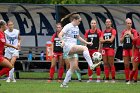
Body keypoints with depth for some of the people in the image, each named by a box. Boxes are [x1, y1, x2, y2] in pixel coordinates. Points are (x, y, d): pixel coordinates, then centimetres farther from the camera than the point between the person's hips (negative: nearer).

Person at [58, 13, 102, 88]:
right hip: (68, 46, -9)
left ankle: (64, 83, 10)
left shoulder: (76, 28, 16)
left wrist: (86, 42, 23)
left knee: (73, 67, 5)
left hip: (73, 48, 9)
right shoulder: (68, 26, -9)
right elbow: (60, 35, -17)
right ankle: (91, 65, -35)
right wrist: (63, 41, -35)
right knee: (84, 48, -27)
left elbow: (78, 37, 30)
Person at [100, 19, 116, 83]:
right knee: (105, 64, 3)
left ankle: (113, 78, -2)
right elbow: (101, 41, 5)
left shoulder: (113, 31, 1)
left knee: (111, 64, -7)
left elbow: (111, 40, -9)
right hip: (104, 48, 5)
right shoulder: (103, 32, 15)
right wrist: (107, 40, -8)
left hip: (110, 48, -5)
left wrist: (105, 40, 0)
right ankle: (107, 78, 7)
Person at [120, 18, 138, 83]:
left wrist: (130, 34, -16)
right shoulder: (123, 32, 11)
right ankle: (127, 79, 10)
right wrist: (124, 35, -5)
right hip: (125, 49, 4)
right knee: (126, 65, 5)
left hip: (132, 48, -4)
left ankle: (135, 78, -5)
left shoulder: (134, 31, 0)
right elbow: (121, 41, 9)